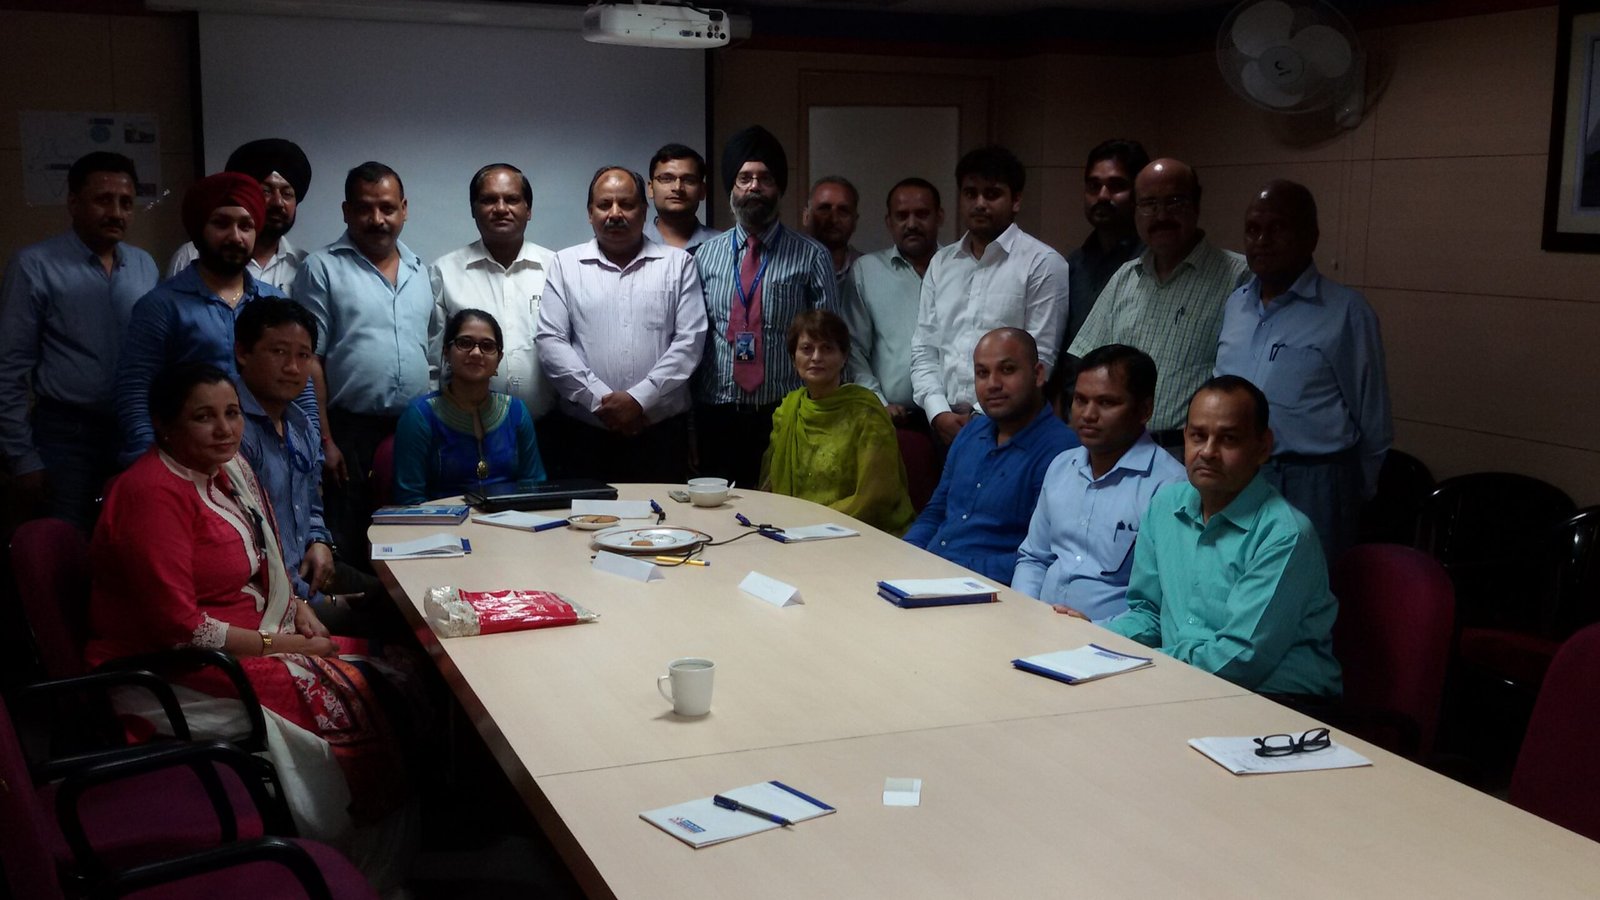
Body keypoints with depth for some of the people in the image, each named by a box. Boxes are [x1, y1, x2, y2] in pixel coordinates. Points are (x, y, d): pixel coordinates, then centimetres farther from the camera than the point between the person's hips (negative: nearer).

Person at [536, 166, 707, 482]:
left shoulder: (678, 263, 7)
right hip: (582, 434, 0)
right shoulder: (565, 265, 8)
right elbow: (551, 341, 0)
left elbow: (690, 339, -1)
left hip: (661, 432, 0)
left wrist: (640, 399, -11)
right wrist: (600, 400, -11)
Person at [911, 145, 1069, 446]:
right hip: (943, 425, 4)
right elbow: (924, 349, 11)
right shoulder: (941, 263, 14)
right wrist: (939, 413, -4)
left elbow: (1040, 360, -7)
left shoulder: (1043, 264, -2)